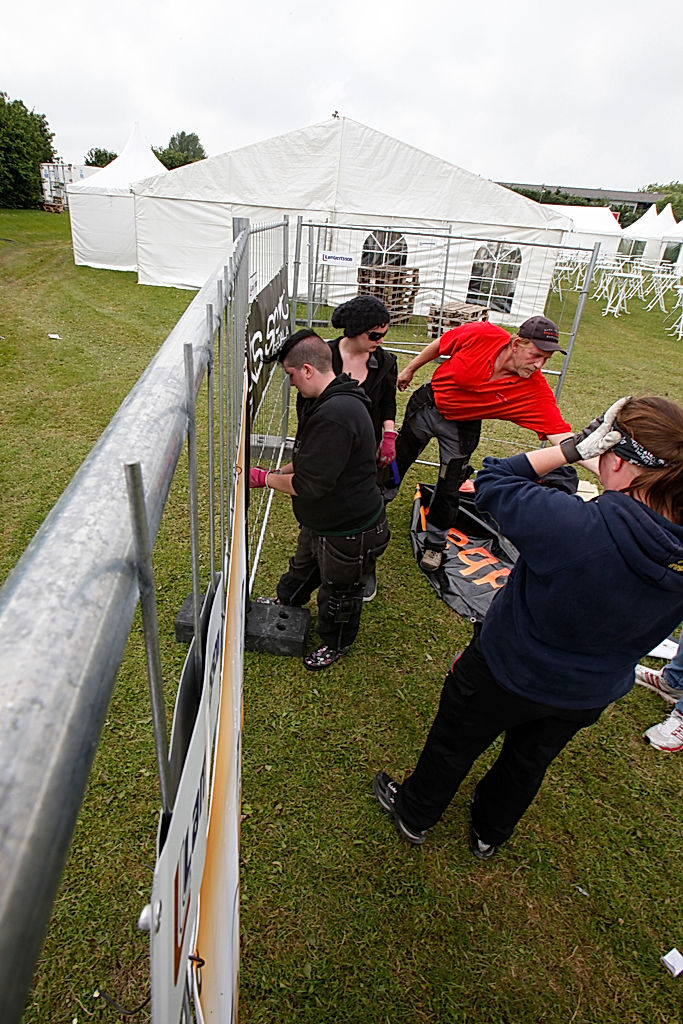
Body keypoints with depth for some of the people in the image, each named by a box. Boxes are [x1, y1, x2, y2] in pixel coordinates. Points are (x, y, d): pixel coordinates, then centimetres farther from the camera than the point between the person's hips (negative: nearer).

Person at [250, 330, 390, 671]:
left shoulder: (335, 416, -36)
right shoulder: (324, 401, 0)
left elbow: (308, 485, -33)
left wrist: (265, 479, -17)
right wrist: (280, 472, 1)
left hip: (348, 530, -10)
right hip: (320, 521, 10)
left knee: (338, 591, 17)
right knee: (302, 570, 33)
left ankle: (335, 643, 44)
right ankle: (285, 606, 61)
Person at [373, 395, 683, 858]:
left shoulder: (575, 525, -40)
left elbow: (494, 482, -26)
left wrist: (576, 446, -24)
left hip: (508, 673, -5)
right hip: (592, 695, 6)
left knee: (454, 745, 24)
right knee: (530, 759, 32)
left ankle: (414, 814, 53)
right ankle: (490, 833, 61)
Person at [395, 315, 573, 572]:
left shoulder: (535, 390, -28)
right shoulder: (481, 334, -29)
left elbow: (562, 436, -33)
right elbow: (439, 345, -11)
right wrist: (410, 370, 0)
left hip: (461, 427, 0)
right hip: (428, 404, 1)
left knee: (449, 489, 3)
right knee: (398, 459, 18)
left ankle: (435, 544, 29)